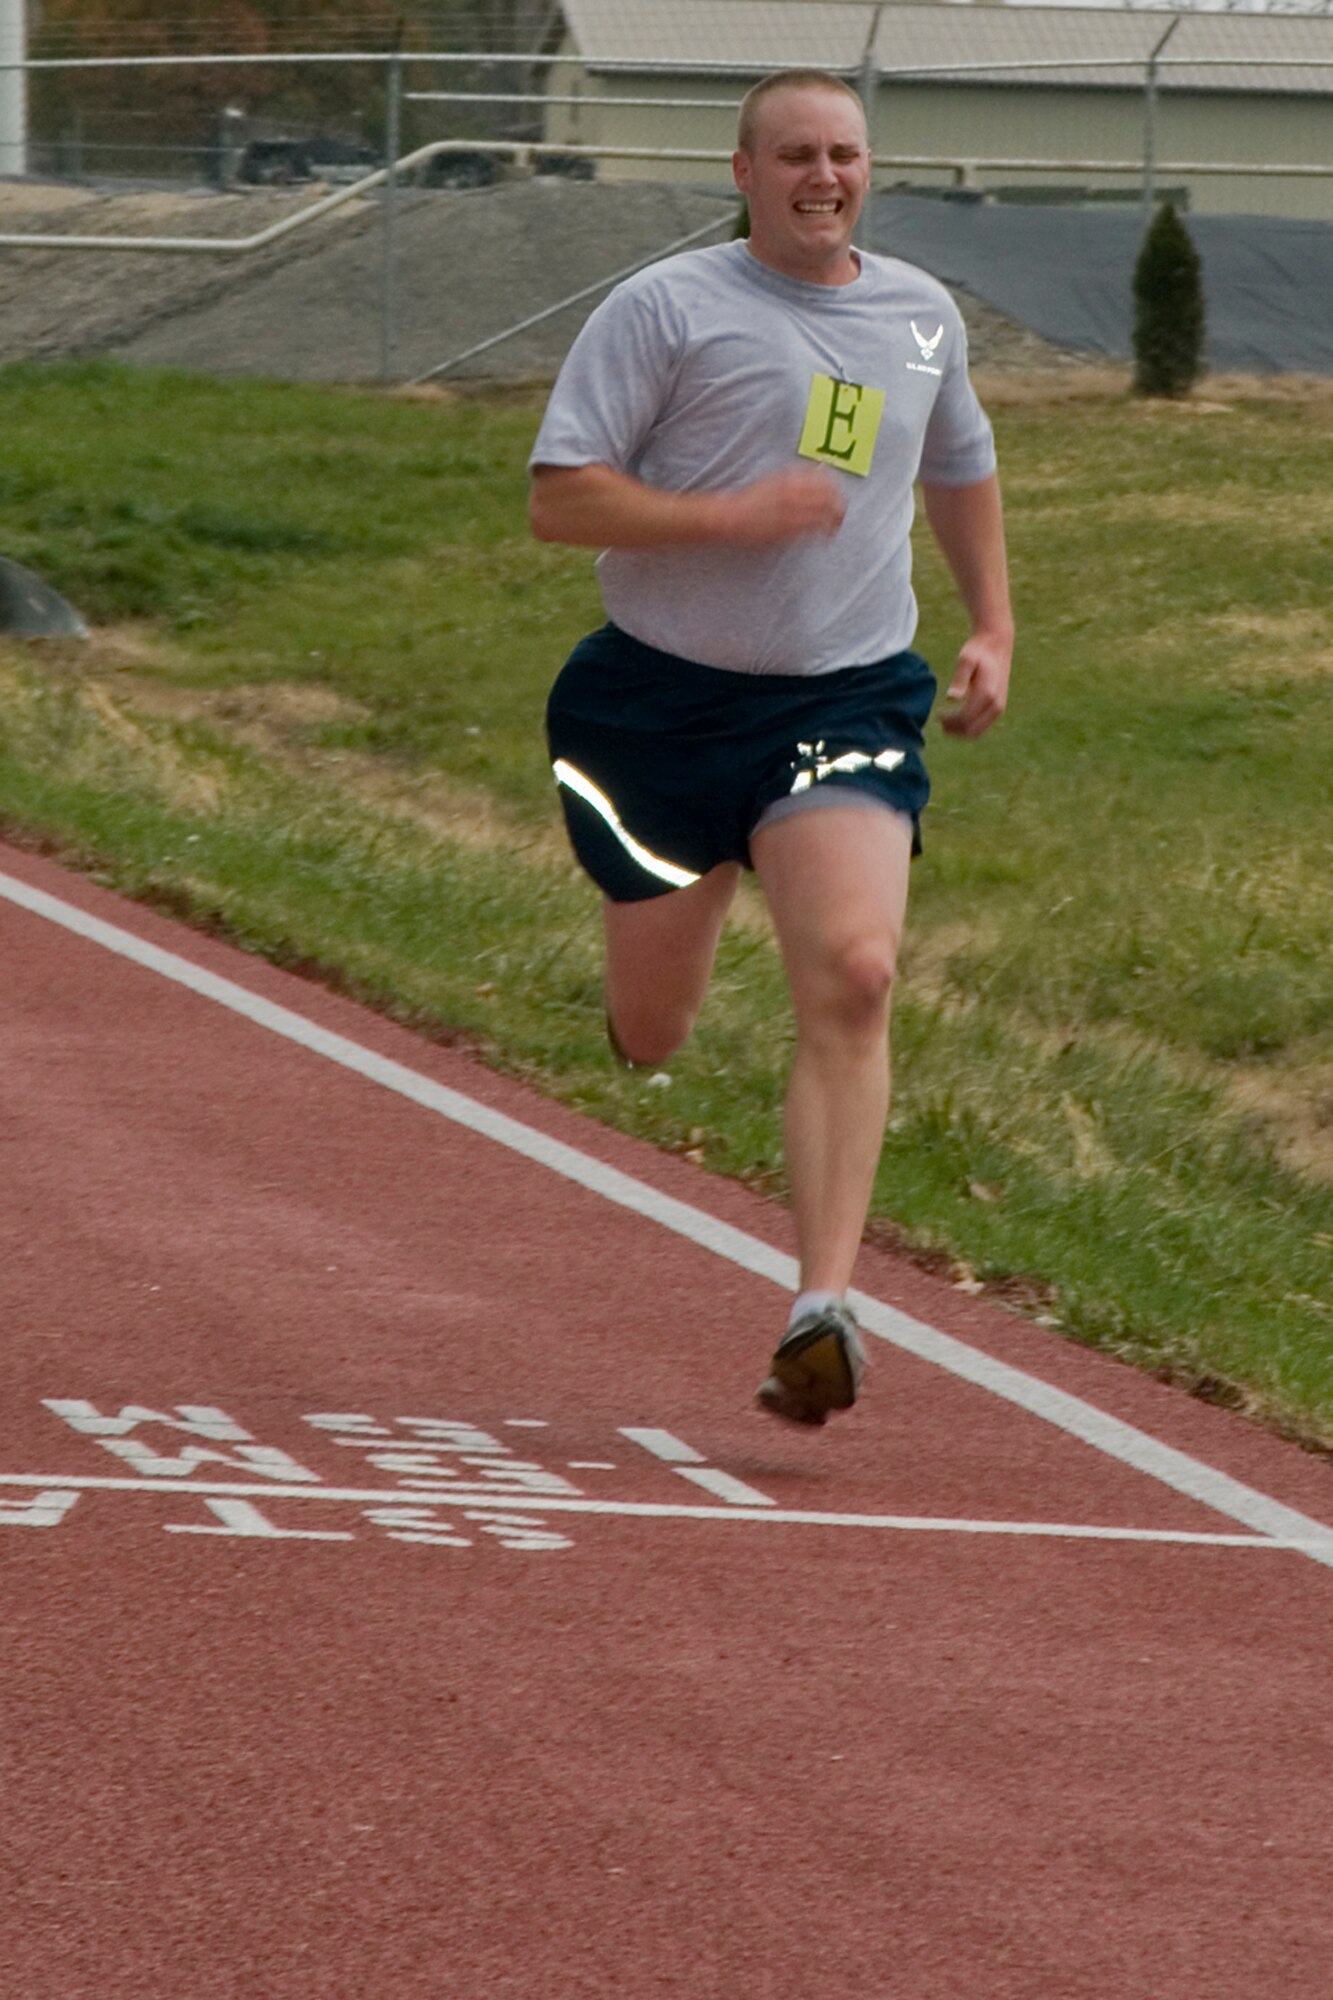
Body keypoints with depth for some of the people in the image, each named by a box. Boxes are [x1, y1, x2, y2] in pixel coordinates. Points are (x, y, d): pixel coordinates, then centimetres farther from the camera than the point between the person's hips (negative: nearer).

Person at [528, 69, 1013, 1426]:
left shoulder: (923, 316, 11)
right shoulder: (665, 308, -5)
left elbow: (959, 469, 31)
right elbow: (559, 501, -10)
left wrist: (993, 629, 22)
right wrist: (734, 515, -19)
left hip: (847, 702, 2)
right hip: (663, 700, -2)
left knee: (853, 978, -23)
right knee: (647, 1043, 8)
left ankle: (821, 1311, -28)